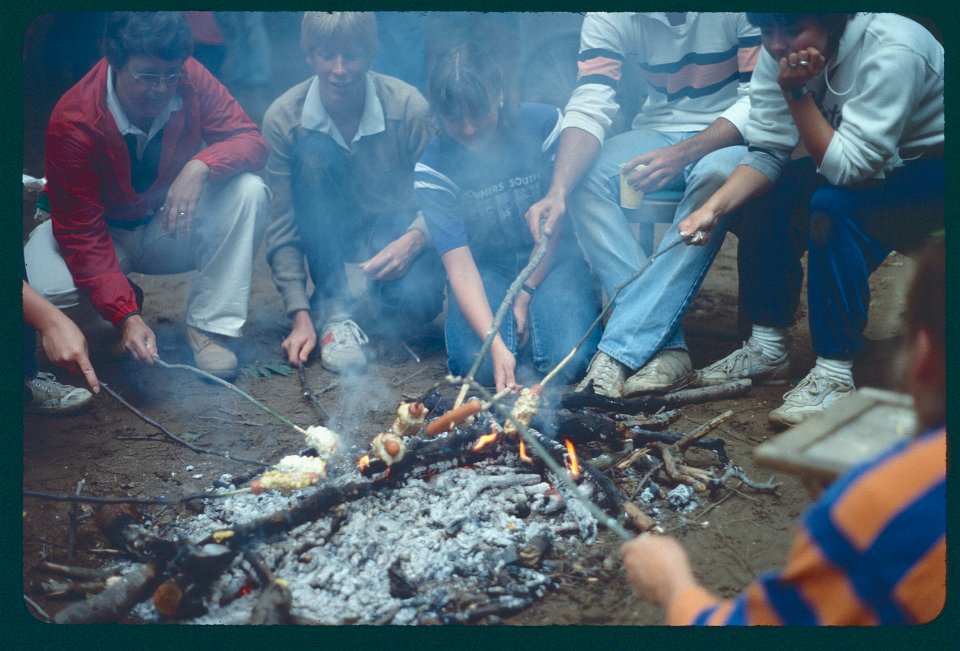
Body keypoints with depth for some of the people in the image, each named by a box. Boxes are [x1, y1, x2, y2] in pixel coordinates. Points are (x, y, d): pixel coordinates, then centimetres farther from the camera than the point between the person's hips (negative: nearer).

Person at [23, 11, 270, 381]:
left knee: (248, 190, -26)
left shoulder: (189, 80, -20)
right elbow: (81, 234, -28)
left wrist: (200, 166, -41)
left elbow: (251, 141, -17)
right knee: (48, 291, -33)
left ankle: (208, 325, -17)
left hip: (169, 224, 2)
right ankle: (128, 299, 3)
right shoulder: (72, 122, -28)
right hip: (104, 233, -2)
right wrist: (127, 317, -39)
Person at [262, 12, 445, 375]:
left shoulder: (409, 107, -19)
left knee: (417, 300, -34)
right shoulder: (283, 119, -17)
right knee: (312, 150, -29)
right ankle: (334, 308, -19)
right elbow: (282, 229, -15)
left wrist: (413, 239, -33)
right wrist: (300, 316, -23)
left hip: (393, 231, -1)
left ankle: (376, 299, 6)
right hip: (327, 233, 2)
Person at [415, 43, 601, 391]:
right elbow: (458, 264, -22)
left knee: (570, 361, -23)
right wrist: (495, 344, -34)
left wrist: (527, 292, -8)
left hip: (549, 260, 0)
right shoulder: (432, 170, -15)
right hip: (485, 268, 0)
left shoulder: (544, 124, -15)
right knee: (478, 366, -25)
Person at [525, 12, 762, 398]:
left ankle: (620, 350, -35)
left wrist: (685, 153, -31)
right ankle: (665, 346, -29)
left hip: (731, 135, -3)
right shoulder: (609, 19, -7)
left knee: (716, 173, -37)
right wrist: (558, 191, -32)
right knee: (584, 176, -25)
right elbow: (588, 109, -15)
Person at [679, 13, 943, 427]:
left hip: (933, 166, -7)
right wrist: (714, 207, -26)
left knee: (834, 206, -32)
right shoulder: (782, 52, -12)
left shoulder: (891, 52, -30)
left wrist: (798, 93, -35)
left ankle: (834, 374, -25)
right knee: (761, 194, -12)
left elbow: (847, 168, -32)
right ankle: (768, 347, 1)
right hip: (868, 164, 7)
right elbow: (767, 152, -11)